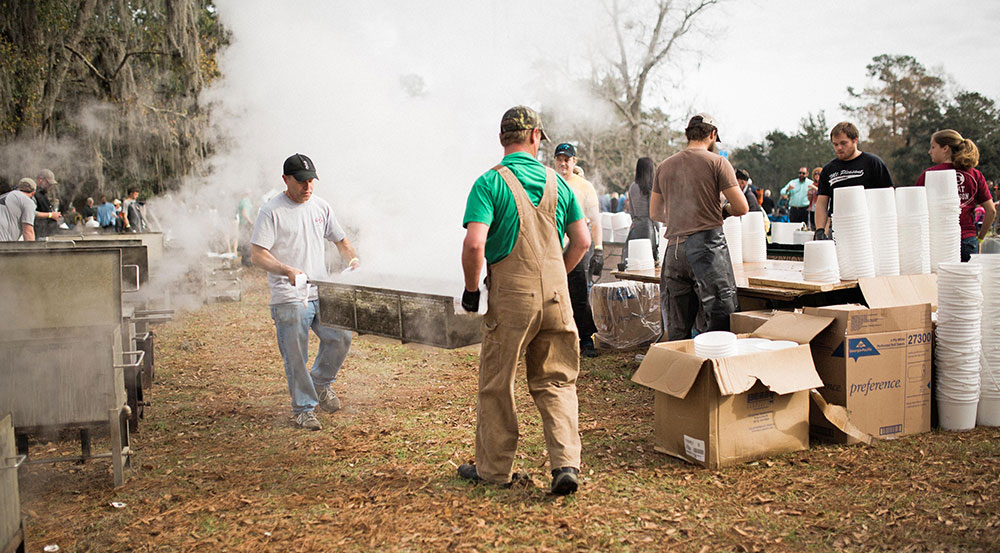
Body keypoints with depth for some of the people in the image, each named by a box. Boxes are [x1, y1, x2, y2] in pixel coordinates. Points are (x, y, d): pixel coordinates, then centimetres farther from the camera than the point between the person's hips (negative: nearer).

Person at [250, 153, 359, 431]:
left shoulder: (321, 207, 10)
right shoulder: (272, 211, -7)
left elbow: (340, 240, 21)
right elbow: (257, 254, -12)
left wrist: (353, 260, 1)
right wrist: (287, 270, -28)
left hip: (322, 293, 5)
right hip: (288, 298, -5)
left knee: (340, 338, -2)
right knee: (296, 357, -1)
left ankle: (321, 382, 24)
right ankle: (303, 408, 15)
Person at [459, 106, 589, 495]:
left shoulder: (490, 182, -8)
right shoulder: (556, 182, 6)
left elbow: (474, 243, -19)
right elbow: (582, 241, 8)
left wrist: (471, 289, -5)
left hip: (510, 296, -3)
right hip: (555, 295, 4)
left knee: (496, 385, 11)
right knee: (556, 382, 14)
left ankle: (494, 467, 23)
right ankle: (566, 462, 2)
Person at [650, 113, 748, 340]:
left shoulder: (665, 166, 13)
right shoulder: (717, 162, -2)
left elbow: (655, 213, 18)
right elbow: (742, 208, -4)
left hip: (674, 249, 5)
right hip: (707, 243, -5)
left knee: (676, 330, 10)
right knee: (718, 319, -2)